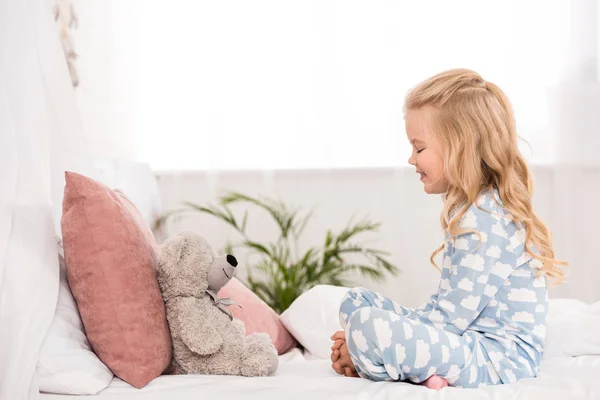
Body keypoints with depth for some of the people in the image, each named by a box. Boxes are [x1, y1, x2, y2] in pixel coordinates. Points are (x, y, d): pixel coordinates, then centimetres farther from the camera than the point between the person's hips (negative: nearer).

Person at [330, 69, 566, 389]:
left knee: (367, 327, -32)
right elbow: (447, 304, 15)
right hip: (468, 336, 11)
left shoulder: (485, 221, -19)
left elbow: (452, 317, -21)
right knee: (356, 301, 15)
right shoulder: (471, 210, 14)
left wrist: (362, 344, -14)